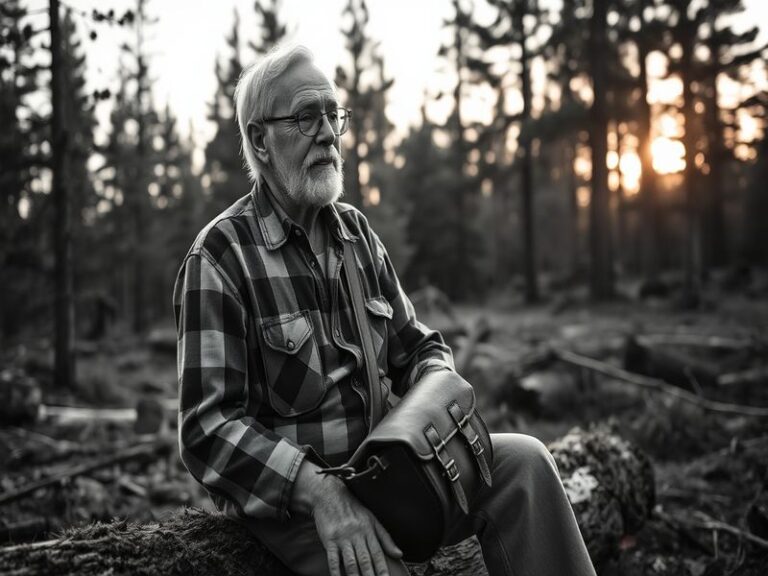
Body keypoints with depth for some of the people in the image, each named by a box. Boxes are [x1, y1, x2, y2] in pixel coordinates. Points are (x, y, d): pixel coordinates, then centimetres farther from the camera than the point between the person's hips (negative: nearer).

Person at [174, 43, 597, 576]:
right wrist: (319, 492, -27)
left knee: (522, 460, -16)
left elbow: (415, 347, 16)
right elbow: (210, 426, -16)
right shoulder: (221, 254, -10)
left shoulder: (356, 231, 10)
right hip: (285, 494, -5)